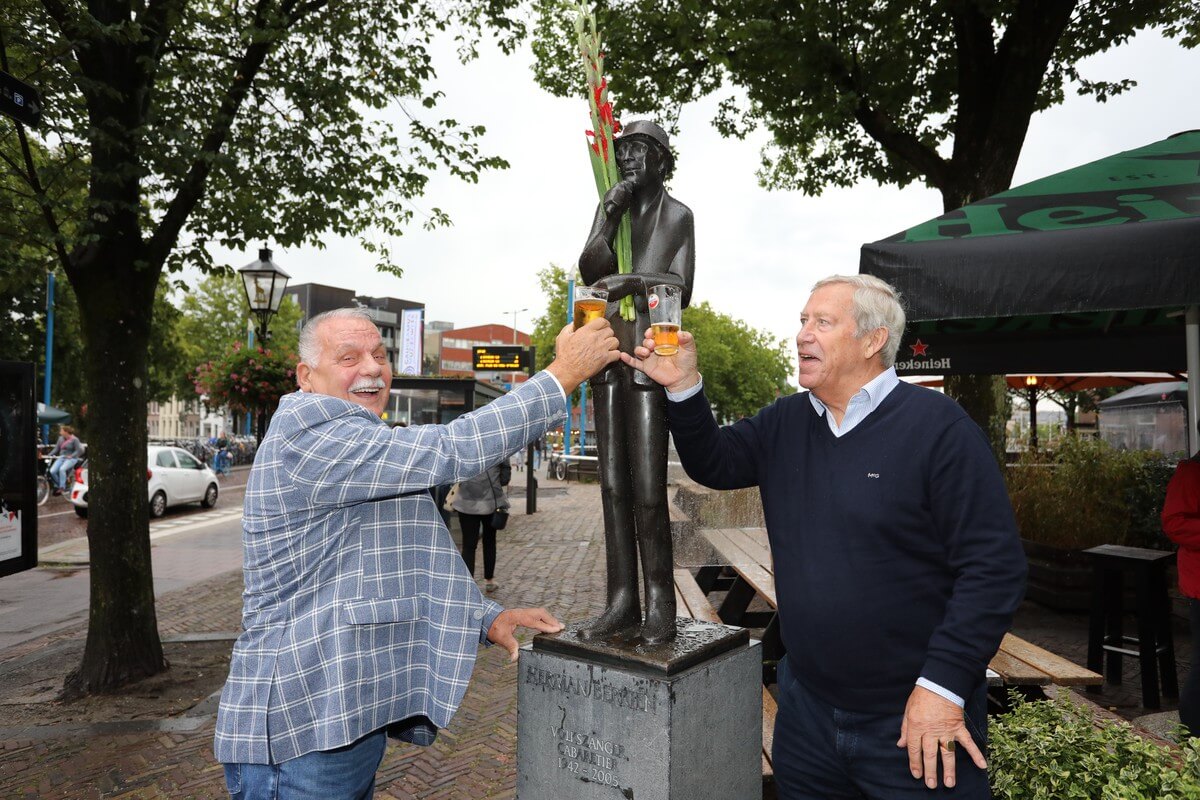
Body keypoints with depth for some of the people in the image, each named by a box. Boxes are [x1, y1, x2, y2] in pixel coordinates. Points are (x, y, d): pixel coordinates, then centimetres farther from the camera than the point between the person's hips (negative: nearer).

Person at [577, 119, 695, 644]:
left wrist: (635, 280, -17)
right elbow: (589, 270, 3)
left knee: (647, 489, -9)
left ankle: (660, 607, 2)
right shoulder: (609, 207, 17)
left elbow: (682, 287, -1)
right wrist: (610, 219, -8)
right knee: (613, 484, 4)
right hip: (608, 349, 5)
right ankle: (621, 604, 11)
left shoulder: (678, 215, 5)